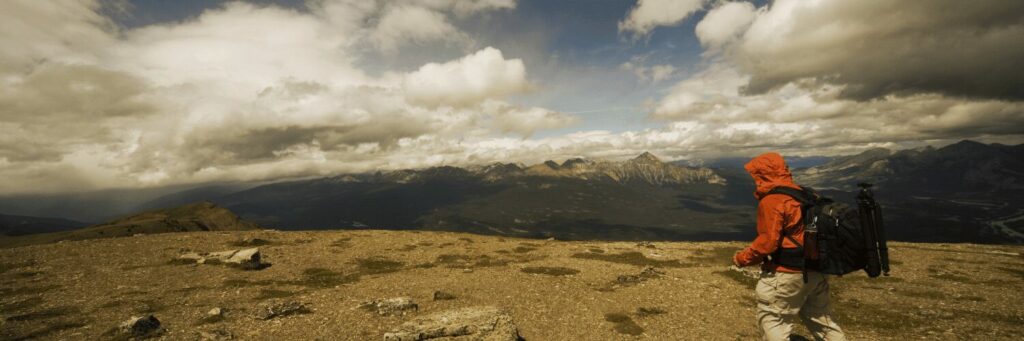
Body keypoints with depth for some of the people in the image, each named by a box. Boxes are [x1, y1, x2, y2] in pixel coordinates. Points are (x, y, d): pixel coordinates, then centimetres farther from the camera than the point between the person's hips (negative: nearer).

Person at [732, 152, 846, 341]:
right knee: (822, 321, 23)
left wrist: (742, 258, -10)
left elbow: (767, 242, -22)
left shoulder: (771, 201, -18)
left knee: (772, 321, 3)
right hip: (815, 270, 9)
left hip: (787, 274, -9)